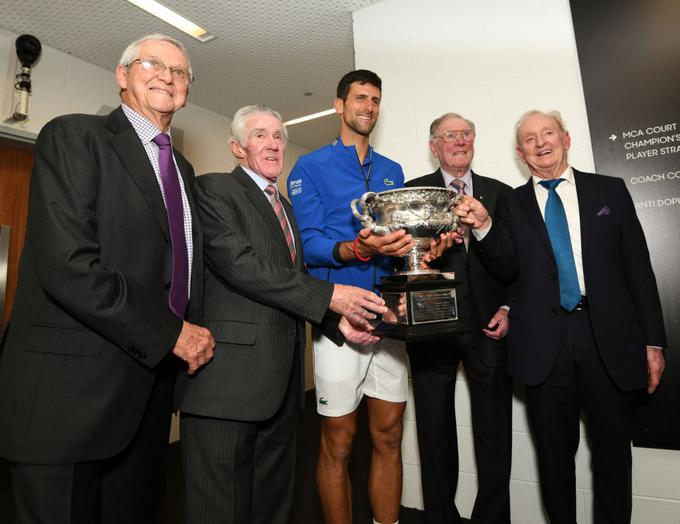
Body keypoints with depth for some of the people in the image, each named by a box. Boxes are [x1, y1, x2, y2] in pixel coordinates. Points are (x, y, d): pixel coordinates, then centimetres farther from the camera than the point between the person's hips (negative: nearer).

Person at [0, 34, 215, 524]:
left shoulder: (183, 169, 15)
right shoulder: (74, 136, -7)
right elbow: (66, 265, -19)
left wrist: (194, 336, 2)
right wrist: (170, 334, -16)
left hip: (151, 384, 7)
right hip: (70, 388, -6)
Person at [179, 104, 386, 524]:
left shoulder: (285, 205, 21)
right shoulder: (214, 188, -2)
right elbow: (239, 264, -17)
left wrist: (339, 322, 3)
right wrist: (328, 296, -17)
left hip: (282, 380, 7)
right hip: (230, 376, -7)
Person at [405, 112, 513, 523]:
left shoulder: (502, 193, 11)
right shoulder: (412, 192, 6)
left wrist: (509, 309, -2)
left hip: (490, 326, 2)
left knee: (495, 434, 10)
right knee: (436, 433, 12)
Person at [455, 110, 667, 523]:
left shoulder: (610, 190, 8)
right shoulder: (512, 205, 8)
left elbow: (639, 267, 6)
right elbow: (507, 268, -3)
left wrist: (653, 341, 2)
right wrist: (484, 225, -20)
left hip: (609, 338, 1)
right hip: (545, 344, 0)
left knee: (613, 454, 13)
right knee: (554, 453, 12)